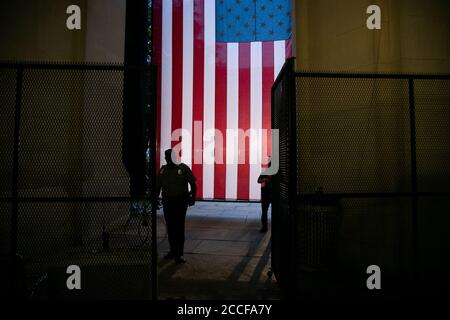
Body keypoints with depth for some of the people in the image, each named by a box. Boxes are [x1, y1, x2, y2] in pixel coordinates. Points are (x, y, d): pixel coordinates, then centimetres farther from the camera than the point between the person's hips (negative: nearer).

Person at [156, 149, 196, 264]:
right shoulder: (163, 170, 8)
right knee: (170, 227, 11)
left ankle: (178, 254, -1)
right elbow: (158, 186, 15)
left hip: (181, 201, -5)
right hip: (167, 201, 5)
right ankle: (173, 250, 26)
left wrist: (193, 196, -10)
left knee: (179, 227, -5)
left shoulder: (183, 168, -5)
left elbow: (193, 183, -2)